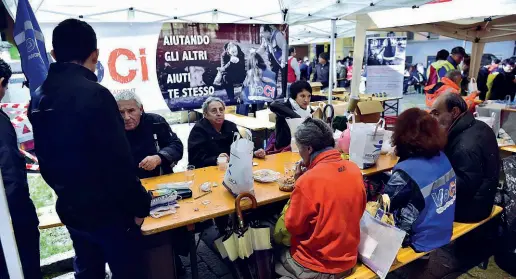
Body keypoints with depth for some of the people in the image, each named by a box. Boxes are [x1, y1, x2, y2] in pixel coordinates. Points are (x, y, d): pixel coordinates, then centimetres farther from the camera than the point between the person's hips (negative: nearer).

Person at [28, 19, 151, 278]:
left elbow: (45, 160, 12)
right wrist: (138, 205, -11)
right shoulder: (94, 94, -22)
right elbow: (119, 162, -23)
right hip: (108, 210, -7)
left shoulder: (40, 99, 3)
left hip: (70, 209, 8)